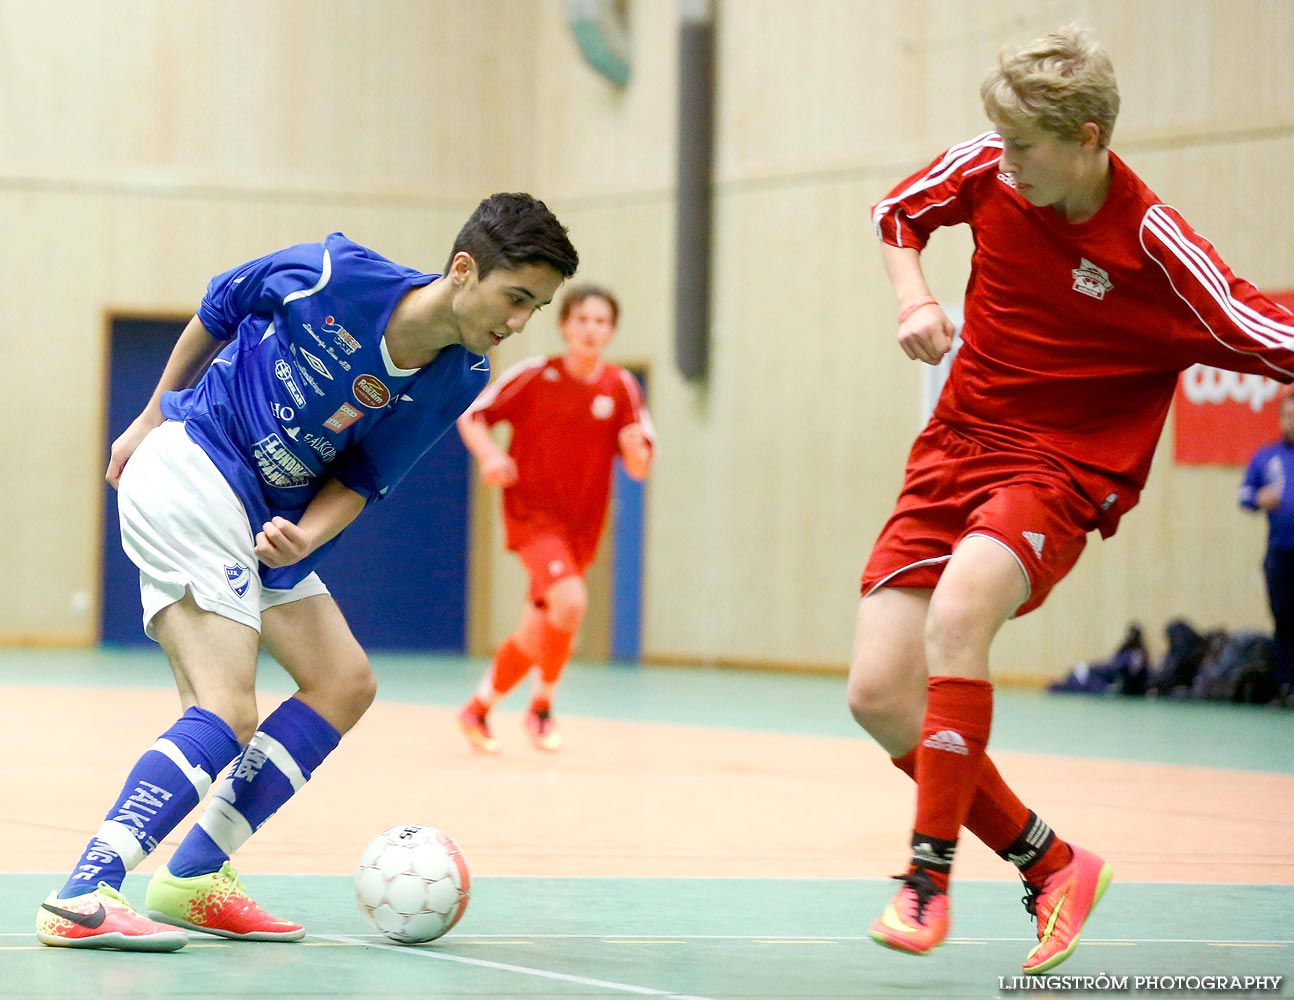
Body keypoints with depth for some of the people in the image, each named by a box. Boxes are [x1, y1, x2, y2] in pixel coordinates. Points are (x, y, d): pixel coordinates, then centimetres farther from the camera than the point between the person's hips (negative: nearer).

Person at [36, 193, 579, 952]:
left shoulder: (461, 381, -5)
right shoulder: (337, 276, -21)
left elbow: (361, 478, 0)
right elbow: (219, 307, -2)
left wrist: (304, 538, -22)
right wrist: (152, 417, 9)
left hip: (269, 515, 8)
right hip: (190, 468, -8)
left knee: (345, 684, 7)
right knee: (229, 713, -19)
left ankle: (193, 877, 12)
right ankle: (82, 898, -25)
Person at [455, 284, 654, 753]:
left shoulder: (621, 387, -2)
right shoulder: (535, 376, -8)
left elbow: (640, 467, -2)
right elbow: (471, 415, 0)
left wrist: (636, 447, -25)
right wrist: (490, 455, -19)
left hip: (582, 525, 4)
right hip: (532, 511, -4)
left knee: (534, 636, 12)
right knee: (570, 600, -27)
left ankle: (478, 709, 35)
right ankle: (542, 707, -8)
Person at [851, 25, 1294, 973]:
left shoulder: (1152, 246, -18)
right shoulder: (986, 168, -4)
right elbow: (898, 214, 16)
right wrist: (915, 300, -1)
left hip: (1060, 469, -6)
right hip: (954, 448, 6)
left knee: (957, 613, -36)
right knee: (880, 697, -6)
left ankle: (932, 872, -26)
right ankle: (1051, 865, 11)